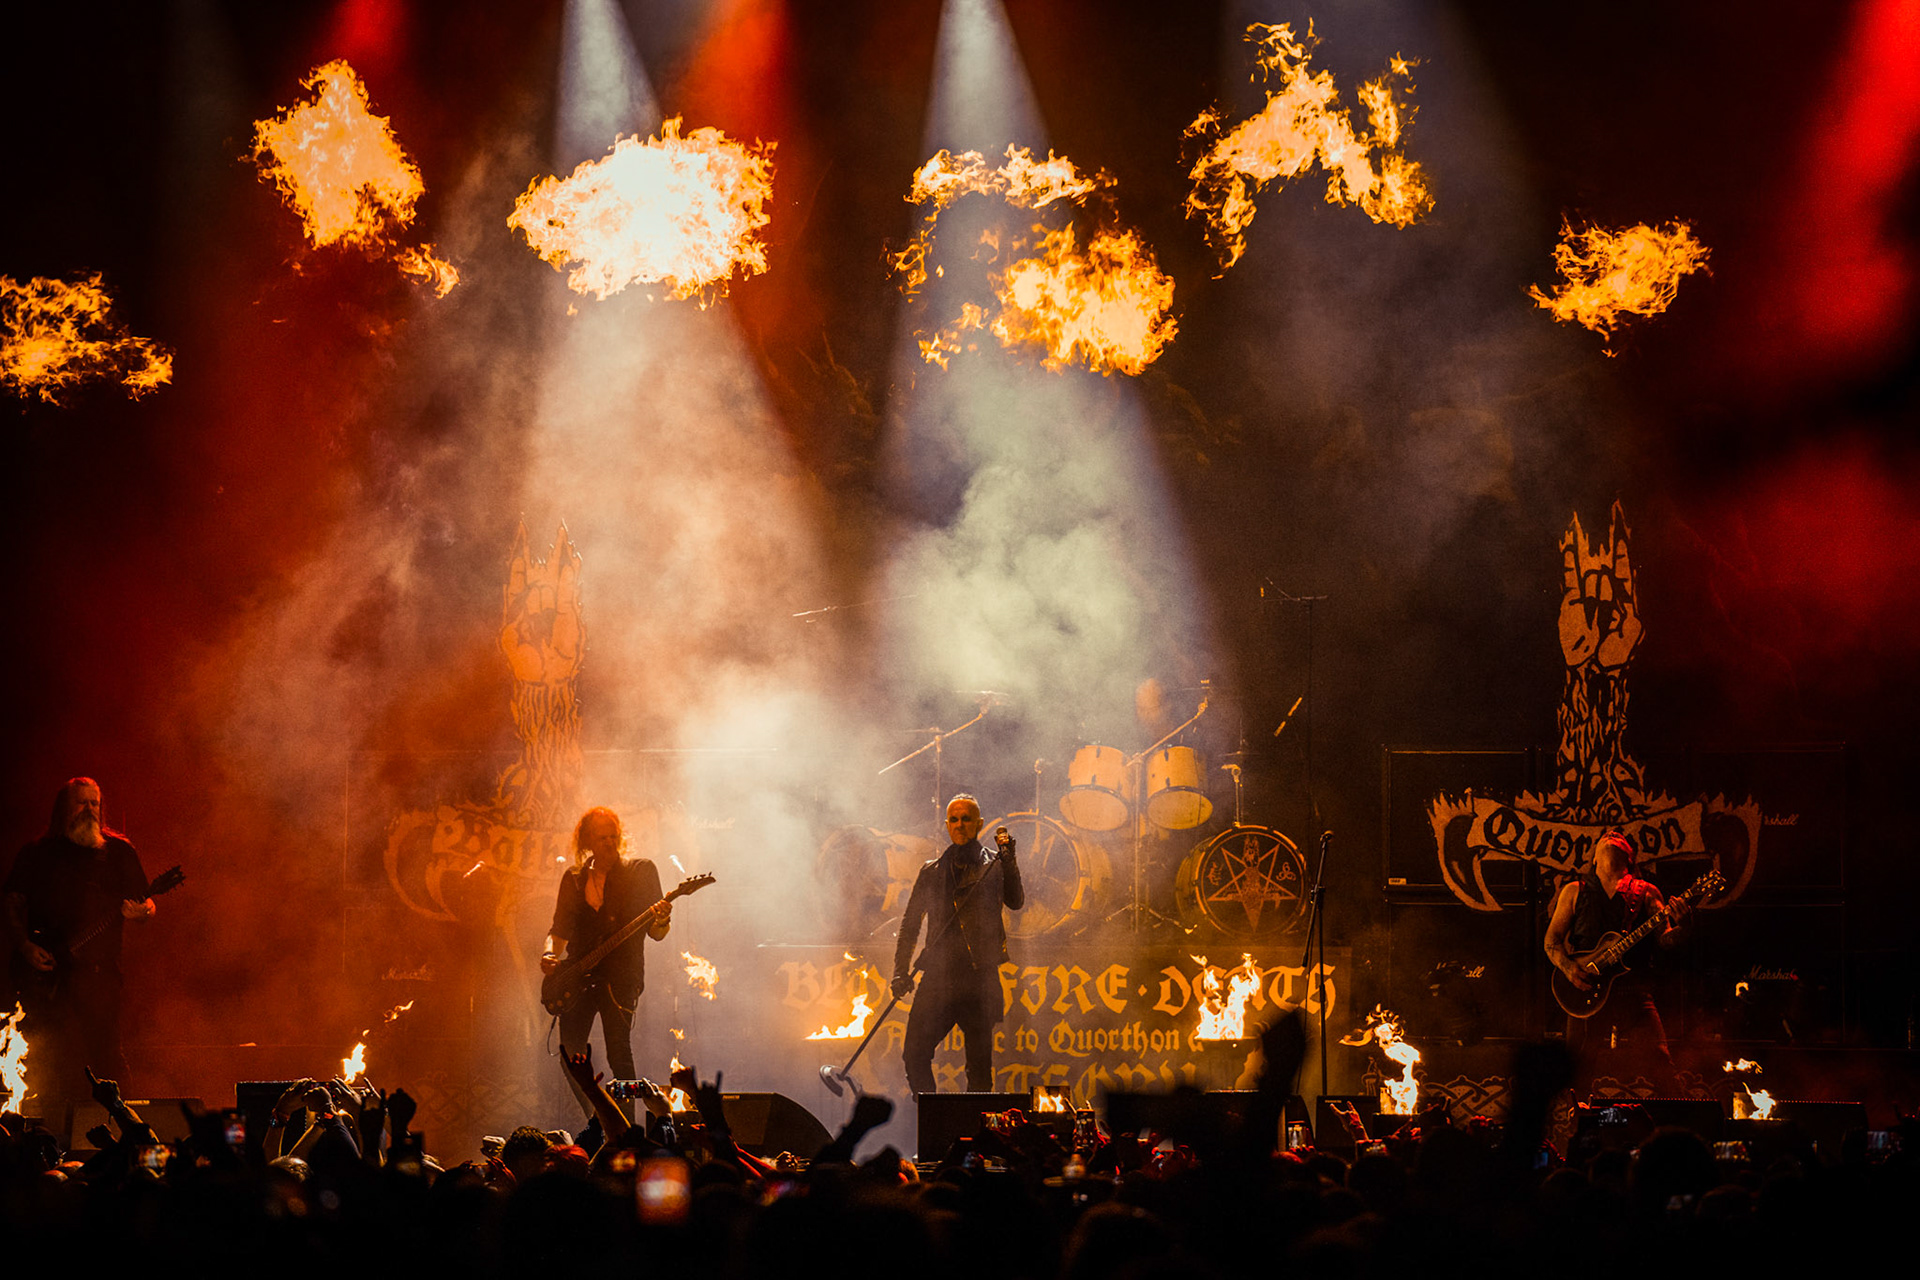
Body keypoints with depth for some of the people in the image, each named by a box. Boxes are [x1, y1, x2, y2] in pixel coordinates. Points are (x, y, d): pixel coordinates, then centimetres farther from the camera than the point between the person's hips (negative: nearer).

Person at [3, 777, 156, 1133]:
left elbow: (148, 906, 12)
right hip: (47, 975, 0)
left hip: (100, 971, 0)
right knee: (53, 1064, -5)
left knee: (104, 1060, -6)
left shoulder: (118, 852, 12)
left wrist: (140, 912, -11)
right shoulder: (38, 854, 11)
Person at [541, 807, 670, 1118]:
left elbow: (655, 933, 2)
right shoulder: (573, 879, 14)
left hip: (619, 975, -4)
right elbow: (561, 928, 18)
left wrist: (662, 921, -21)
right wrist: (550, 955, -2)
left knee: (619, 1051, -16)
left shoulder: (640, 871, 4)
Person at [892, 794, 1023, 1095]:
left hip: (979, 978, -2)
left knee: (979, 1065, -2)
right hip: (938, 977, 2)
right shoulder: (931, 872, 16)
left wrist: (1009, 860, -18)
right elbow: (910, 924, 17)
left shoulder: (993, 868, 10)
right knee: (915, 1053, -9)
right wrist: (901, 971, 6)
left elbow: (1016, 901, -4)